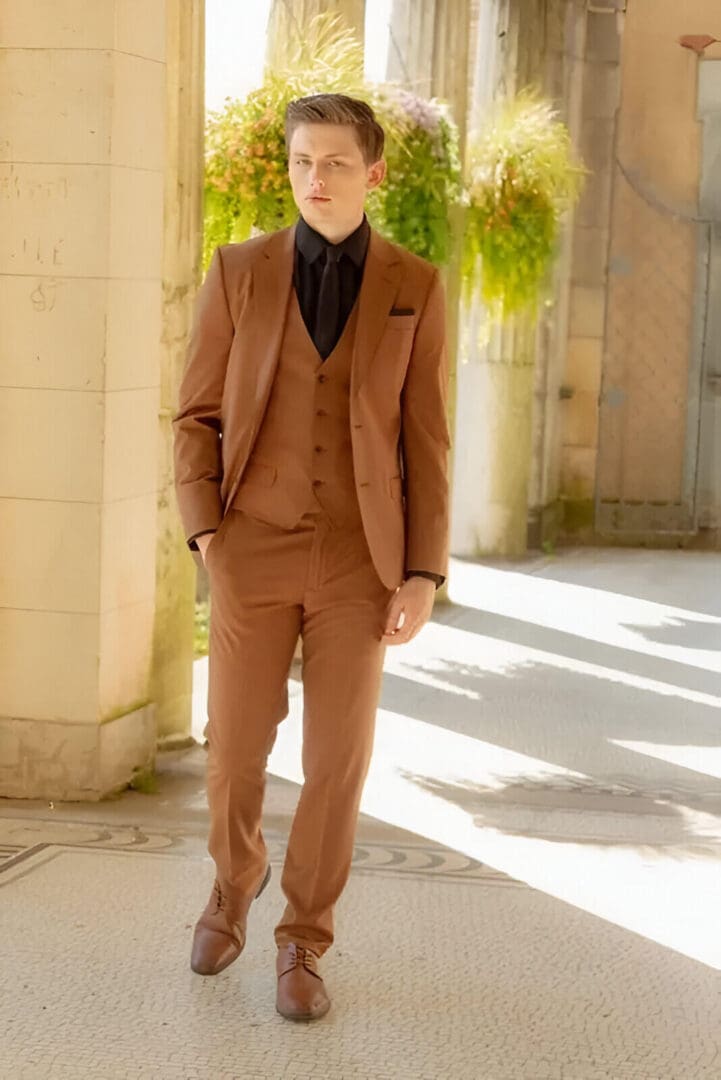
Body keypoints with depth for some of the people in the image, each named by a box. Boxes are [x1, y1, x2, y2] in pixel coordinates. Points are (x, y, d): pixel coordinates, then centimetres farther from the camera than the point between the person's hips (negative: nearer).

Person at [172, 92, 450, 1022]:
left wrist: (424, 575, -6)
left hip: (359, 560, 0)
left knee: (337, 762, 1)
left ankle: (302, 945, 19)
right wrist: (207, 537, -9)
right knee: (235, 754, 7)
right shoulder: (237, 271, 0)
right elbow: (197, 418, 3)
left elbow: (426, 442, 0)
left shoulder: (415, 288, 1)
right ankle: (234, 882, 39)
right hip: (257, 554, 0)